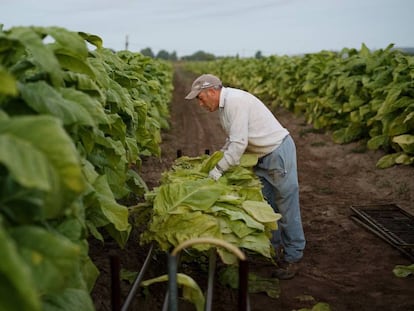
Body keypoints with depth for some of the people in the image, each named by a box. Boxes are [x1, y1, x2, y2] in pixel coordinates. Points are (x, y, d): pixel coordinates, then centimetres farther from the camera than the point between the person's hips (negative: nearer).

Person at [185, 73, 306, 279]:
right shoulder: (224, 104, 9)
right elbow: (232, 140, 17)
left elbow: (239, 143, -27)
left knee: (287, 207, -1)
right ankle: (275, 248, 29)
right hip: (262, 156, 10)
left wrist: (219, 169, -21)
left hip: (278, 152, -10)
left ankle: (292, 258, 10)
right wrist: (217, 159, 8)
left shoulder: (235, 101, -23)